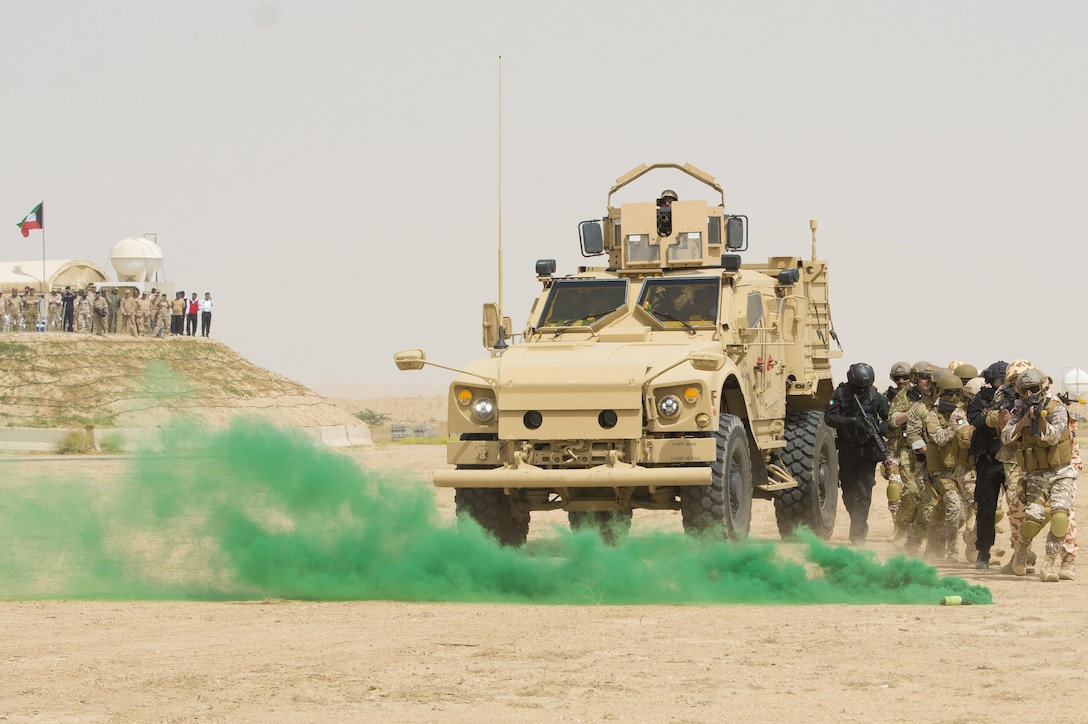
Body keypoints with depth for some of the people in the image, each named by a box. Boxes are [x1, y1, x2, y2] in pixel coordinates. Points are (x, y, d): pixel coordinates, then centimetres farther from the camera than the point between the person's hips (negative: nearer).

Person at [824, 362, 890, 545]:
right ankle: (860, 525, 34)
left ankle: (858, 534, -11)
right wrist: (851, 422, -25)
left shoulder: (875, 396, -1)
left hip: (868, 449, -2)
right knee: (848, 491, 12)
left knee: (863, 492, -9)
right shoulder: (840, 394, -2)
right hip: (847, 449, 2)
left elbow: (890, 419, 5)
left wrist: (879, 429, -15)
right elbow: (829, 417, -11)